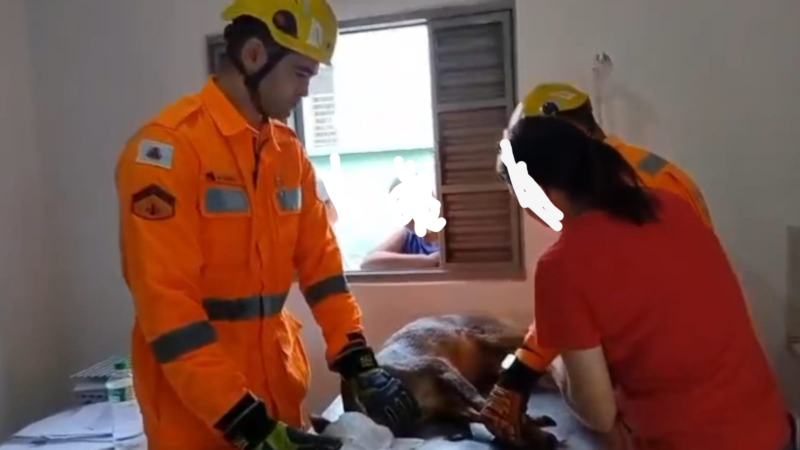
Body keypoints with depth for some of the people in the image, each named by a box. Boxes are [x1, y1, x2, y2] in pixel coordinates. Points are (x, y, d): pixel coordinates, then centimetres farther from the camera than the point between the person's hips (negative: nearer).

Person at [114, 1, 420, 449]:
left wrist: (359, 364, -3)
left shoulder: (289, 150, 4)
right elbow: (166, 303, -21)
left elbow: (319, 260, 5)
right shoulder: (167, 146, -16)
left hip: (279, 389, 6)